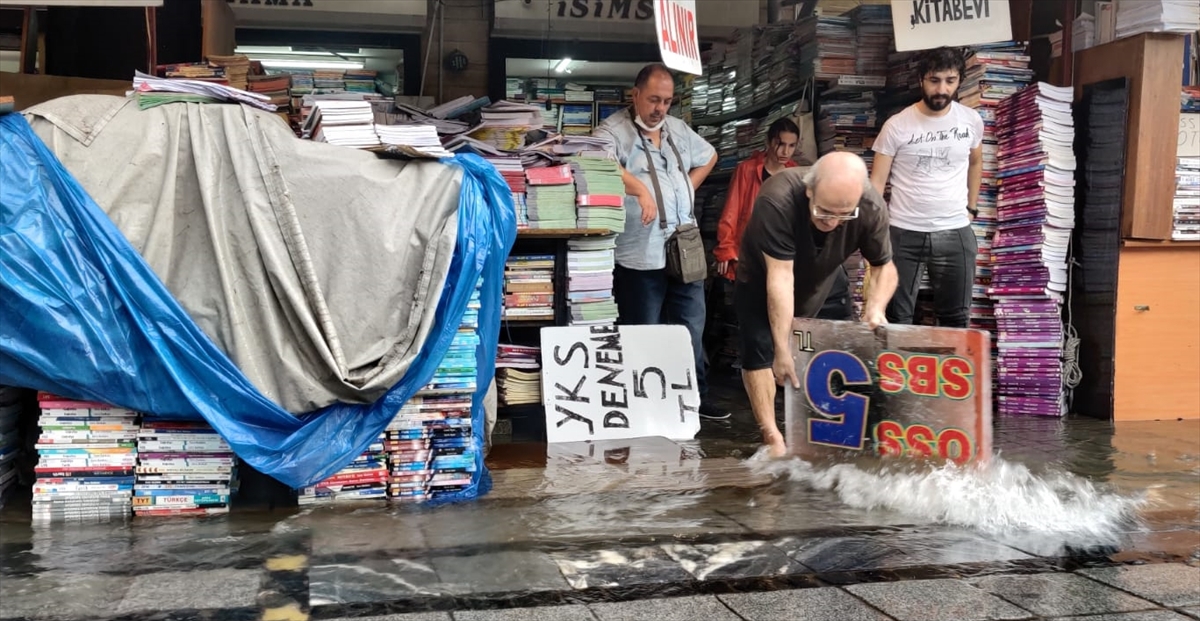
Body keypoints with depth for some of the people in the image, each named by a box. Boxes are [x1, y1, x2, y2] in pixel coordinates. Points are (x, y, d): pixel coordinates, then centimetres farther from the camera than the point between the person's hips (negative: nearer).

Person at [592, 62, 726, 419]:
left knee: (692, 332, 14)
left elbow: (709, 156, 30)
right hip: (641, 255, -6)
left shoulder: (678, 129, 14)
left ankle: (696, 398, 27)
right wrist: (641, 189, -41)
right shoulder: (614, 130, -8)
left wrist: (688, 188, 14)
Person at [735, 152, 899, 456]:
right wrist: (782, 349, -37)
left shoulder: (872, 209, -32)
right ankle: (772, 436, -14)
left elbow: (884, 265, -14)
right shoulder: (777, 201, -43)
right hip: (762, 280, -4)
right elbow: (780, 277, -40)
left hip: (821, 284, 4)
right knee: (759, 348, -16)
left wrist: (875, 307, -34)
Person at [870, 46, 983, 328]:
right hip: (903, 233, -2)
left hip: (955, 233, 2)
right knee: (898, 318, 8)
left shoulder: (972, 121, 1)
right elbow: (877, 181, -5)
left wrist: (971, 208, 15)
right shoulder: (897, 126, -8)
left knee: (955, 318, 13)